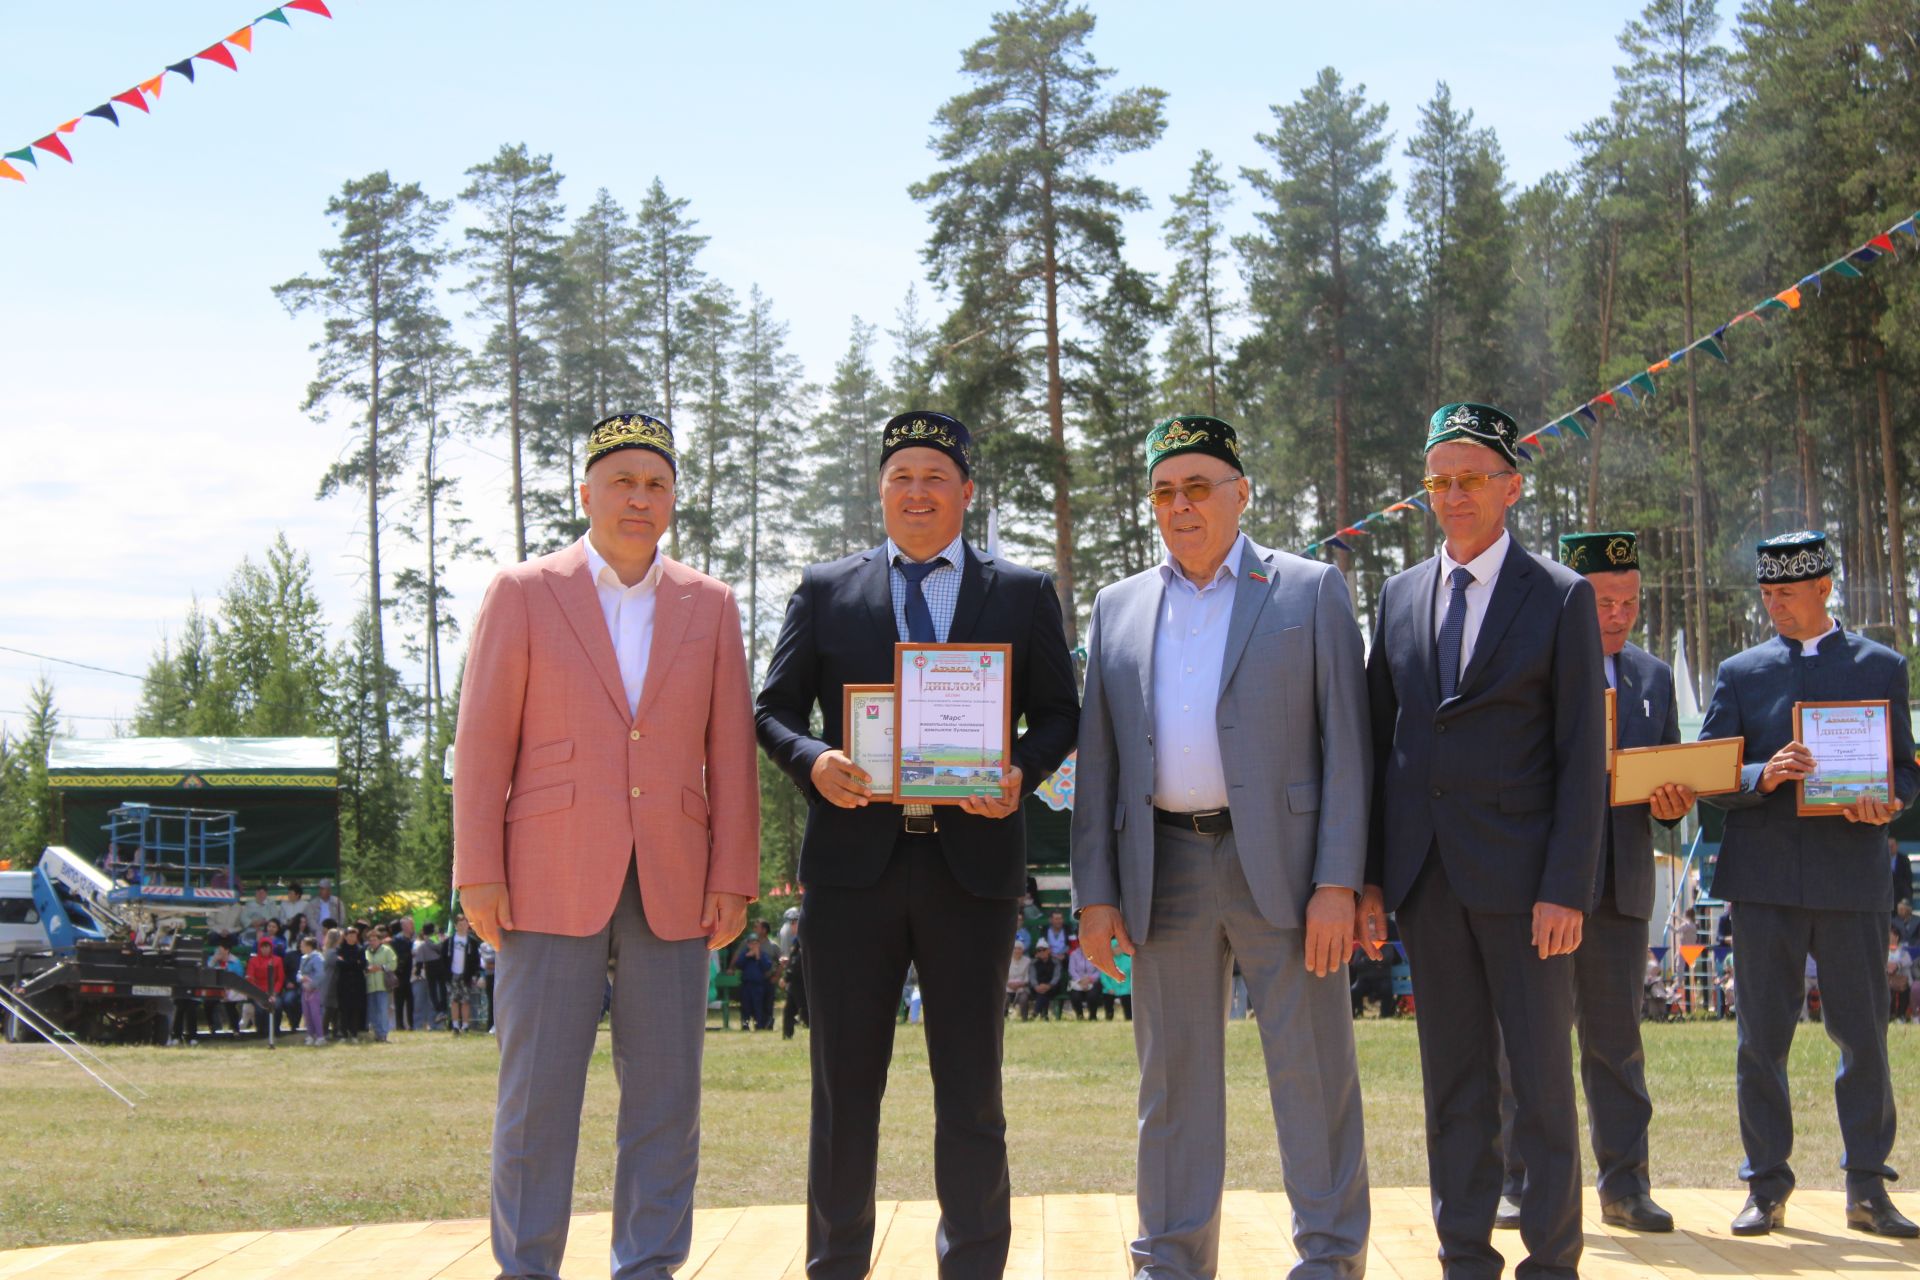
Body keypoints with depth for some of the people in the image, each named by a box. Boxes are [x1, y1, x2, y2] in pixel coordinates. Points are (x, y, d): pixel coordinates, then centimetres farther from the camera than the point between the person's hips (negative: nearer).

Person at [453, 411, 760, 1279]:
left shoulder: (709, 605, 11)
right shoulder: (523, 594, 4)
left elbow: (730, 752, 9)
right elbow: (483, 742, 1)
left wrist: (733, 878, 1)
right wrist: (478, 875, -6)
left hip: (671, 884, 3)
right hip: (552, 880, -2)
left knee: (665, 1092, 3)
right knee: (538, 1087, -2)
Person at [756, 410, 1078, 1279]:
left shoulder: (1024, 593, 9)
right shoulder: (825, 591, 10)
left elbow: (1059, 713, 9)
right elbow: (774, 710, 9)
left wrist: (1022, 772, -11)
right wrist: (813, 761, -12)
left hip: (973, 857, 0)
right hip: (853, 857, 0)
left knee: (971, 1090, 6)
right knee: (845, 1085, 6)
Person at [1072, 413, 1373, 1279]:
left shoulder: (1311, 591, 4)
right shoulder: (1119, 608, 14)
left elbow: (1344, 745, -1)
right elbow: (1097, 762, 13)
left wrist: (1338, 882, -10)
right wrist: (1095, 893, 4)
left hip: (1280, 864, -3)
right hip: (1164, 872, 3)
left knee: (1312, 1074, 0)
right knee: (1173, 1083, 8)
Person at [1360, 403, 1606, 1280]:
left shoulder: (1561, 597, -1)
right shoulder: (1399, 596, 12)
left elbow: (1582, 756, -5)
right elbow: (1378, 741, 12)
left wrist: (1566, 888, -12)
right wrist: (1367, 876, 6)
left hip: (1520, 876, -4)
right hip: (1425, 873, 4)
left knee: (1543, 1082, 1)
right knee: (1453, 1083, 8)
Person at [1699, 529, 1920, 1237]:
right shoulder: (1740, 672, 10)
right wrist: (1763, 777, -16)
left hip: (1853, 876, 0)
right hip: (1765, 874, 1)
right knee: (1761, 1037, 2)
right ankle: (1766, 1189, 10)